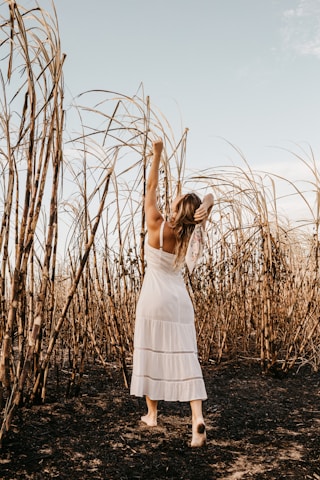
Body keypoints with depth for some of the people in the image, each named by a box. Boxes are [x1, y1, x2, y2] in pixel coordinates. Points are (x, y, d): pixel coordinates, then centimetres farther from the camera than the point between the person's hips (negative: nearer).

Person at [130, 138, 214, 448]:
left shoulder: (157, 226, -12)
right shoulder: (188, 234, -1)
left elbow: (151, 187, -4)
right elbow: (209, 198, 6)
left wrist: (157, 154, 0)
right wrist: (206, 206, -17)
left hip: (155, 297, -4)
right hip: (180, 297, 4)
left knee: (149, 354, 9)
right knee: (184, 356, -1)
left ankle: (152, 414, 19)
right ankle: (197, 417, -13)